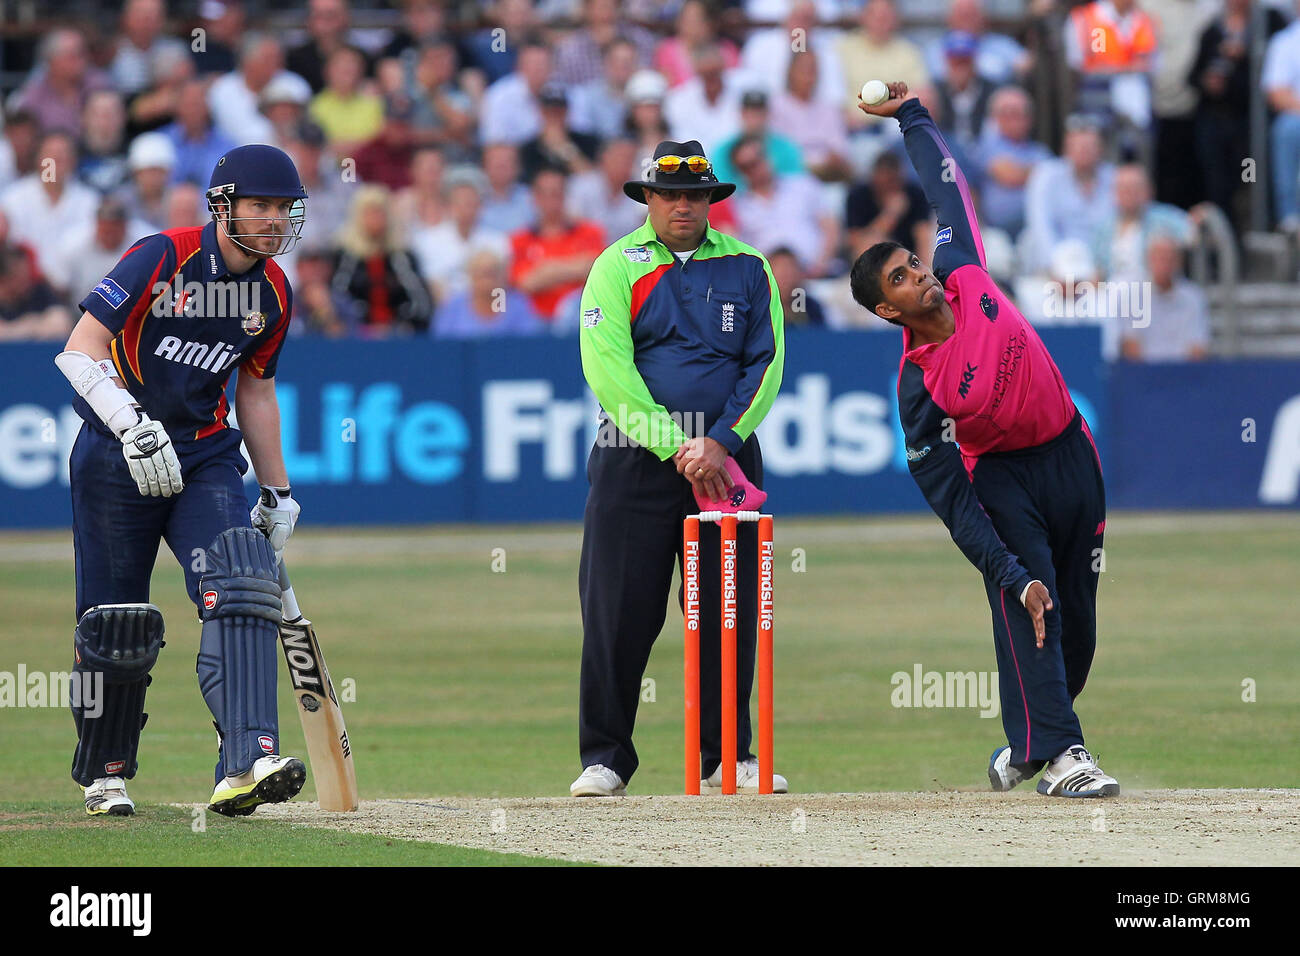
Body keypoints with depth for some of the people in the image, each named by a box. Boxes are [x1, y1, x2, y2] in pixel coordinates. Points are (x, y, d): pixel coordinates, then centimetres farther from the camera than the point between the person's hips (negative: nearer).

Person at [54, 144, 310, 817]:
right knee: (114, 626, 2)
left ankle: (246, 764, -30)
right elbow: (79, 351, -20)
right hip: (116, 456, -4)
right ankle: (105, 774, 24)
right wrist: (133, 426, -32)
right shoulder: (162, 259, -15)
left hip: (206, 458, 4)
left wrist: (277, 492, 18)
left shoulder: (273, 293, 4)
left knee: (242, 589, -20)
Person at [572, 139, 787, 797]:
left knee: (730, 612, 2)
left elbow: (765, 365, 5)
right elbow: (606, 366, -9)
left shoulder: (747, 268, 10)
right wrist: (675, 446, -17)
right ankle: (604, 759, 3)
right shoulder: (617, 267, 2)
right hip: (635, 461, -2)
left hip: (727, 460, 2)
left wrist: (721, 443, -10)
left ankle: (729, 756, 11)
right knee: (619, 612, -4)